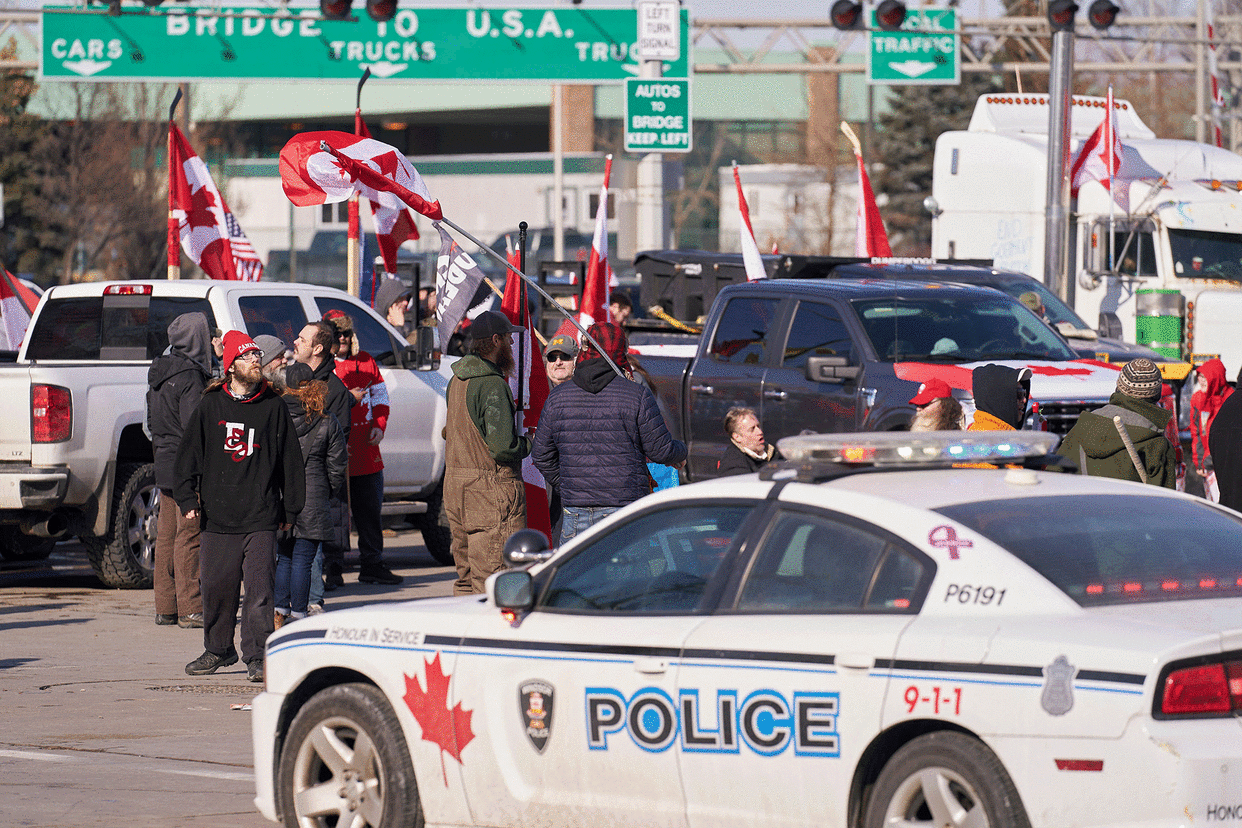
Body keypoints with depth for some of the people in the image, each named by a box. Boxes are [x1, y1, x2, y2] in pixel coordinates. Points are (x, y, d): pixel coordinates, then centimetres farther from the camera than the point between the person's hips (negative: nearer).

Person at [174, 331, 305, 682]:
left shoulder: (274, 407, 4)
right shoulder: (211, 406, 6)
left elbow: (290, 459, 9)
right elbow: (188, 455, 9)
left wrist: (290, 508, 8)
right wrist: (187, 499, 1)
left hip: (261, 518, -1)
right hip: (217, 516, 1)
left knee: (259, 587, -8)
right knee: (216, 586, 7)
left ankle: (257, 656, -4)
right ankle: (218, 649, 24)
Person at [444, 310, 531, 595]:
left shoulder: (457, 380, 12)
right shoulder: (493, 385, -16)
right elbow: (503, 447, -22)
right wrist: (528, 443, -1)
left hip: (455, 483, 9)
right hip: (491, 489, -9)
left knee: (467, 577, 15)